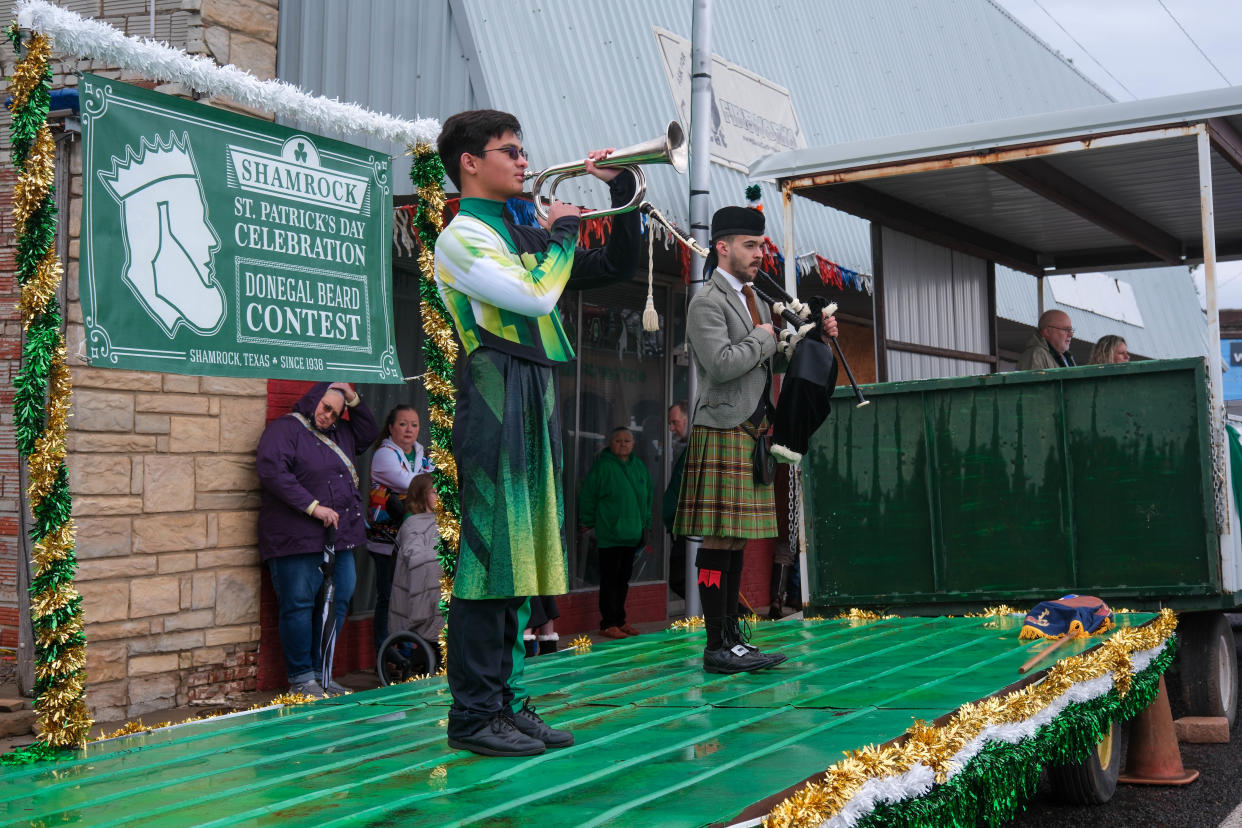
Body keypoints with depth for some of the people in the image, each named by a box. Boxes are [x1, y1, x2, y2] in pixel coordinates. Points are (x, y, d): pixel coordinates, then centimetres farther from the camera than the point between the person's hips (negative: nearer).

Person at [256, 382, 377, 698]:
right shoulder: (285, 429, -6)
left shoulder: (339, 434, 20)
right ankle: (301, 677, 5)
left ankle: (321, 672, 19)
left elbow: (369, 434, 33)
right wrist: (313, 506, -20)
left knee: (337, 602, 8)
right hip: (298, 539, -8)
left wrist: (354, 400, 14)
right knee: (299, 605, -4)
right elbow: (271, 470, -19)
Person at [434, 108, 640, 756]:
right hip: (495, 402, -8)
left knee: (522, 556, 9)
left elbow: (618, 267, 24)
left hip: (535, 405, 8)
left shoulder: (522, 236, 21)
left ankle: (507, 702, 15)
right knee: (491, 555, -9)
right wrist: (564, 231, -2)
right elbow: (536, 295, -18)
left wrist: (623, 190, 14)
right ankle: (473, 714, -3)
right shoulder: (461, 236, -4)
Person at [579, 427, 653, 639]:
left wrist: (645, 523, 20)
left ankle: (620, 621, 20)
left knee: (624, 578, 12)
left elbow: (647, 496, 23)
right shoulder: (603, 467, -8)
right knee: (610, 579, -4)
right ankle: (608, 623, 1)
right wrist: (589, 524, -4)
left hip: (632, 535, 7)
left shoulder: (639, 467, 12)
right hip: (609, 535, -7)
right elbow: (587, 496, -6)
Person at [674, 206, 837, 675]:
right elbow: (722, 363, -23)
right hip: (722, 431, -9)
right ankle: (718, 646, -6)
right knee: (718, 539, -8)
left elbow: (773, 362, 25)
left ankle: (732, 635, 15)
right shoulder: (707, 302, -9)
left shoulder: (750, 297, 20)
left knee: (735, 538, 11)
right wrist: (762, 339, -9)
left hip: (750, 433, 9)